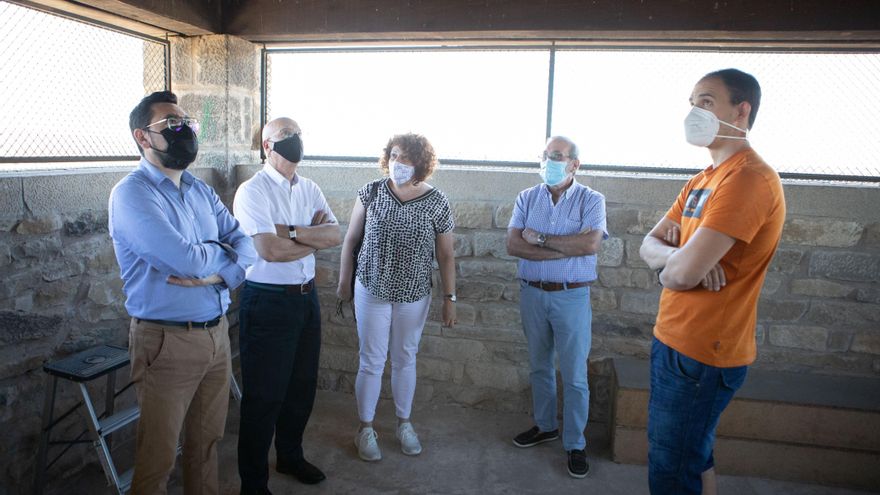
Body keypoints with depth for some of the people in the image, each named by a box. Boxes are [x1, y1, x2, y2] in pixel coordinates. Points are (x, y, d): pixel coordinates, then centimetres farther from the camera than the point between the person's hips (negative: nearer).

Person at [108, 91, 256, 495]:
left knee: (206, 441, 19)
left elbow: (246, 244, 5)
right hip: (167, 341, -6)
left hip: (217, 333, 7)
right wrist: (222, 251, -3)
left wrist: (218, 274, -15)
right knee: (158, 457, 8)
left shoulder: (201, 191, 10)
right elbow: (185, 259, -24)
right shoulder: (132, 194, -13)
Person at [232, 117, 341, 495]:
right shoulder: (253, 191, -13)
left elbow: (336, 235, -5)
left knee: (302, 386, 20)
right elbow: (269, 250, -24)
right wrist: (315, 237, -9)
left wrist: (291, 231, -19)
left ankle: (290, 456, 43)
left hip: (306, 296, 7)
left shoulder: (310, 190, 8)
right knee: (264, 396, 4)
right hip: (268, 301, -7)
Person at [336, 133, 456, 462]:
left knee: (405, 360, 15)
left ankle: (404, 423, 34)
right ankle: (365, 429, 24)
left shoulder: (436, 203, -8)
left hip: (414, 295, 1)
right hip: (372, 290, 0)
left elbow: (445, 256, -2)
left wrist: (449, 298, -3)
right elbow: (351, 239, 3)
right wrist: (344, 282, 6)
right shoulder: (371, 193, -6)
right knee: (372, 361, 6)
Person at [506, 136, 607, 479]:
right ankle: (545, 426, 36)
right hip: (532, 294, 3)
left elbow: (591, 244, -21)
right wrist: (568, 246, -17)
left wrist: (540, 238, -14)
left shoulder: (591, 200, -5)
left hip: (572, 297, -3)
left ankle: (575, 444, 19)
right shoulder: (527, 198, 3)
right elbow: (513, 245, -10)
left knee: (574, 376, 4)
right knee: (539, 366, 17)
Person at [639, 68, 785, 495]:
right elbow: (650, 245, 10)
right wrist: (676, 258, -13)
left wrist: (673, 263, -4)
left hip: (701, 352, -9)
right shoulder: (702, 181, 12)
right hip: (672, 337, 9)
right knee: (693, 458, 23)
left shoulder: (749, 178, -20)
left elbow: (683, 272, -28)